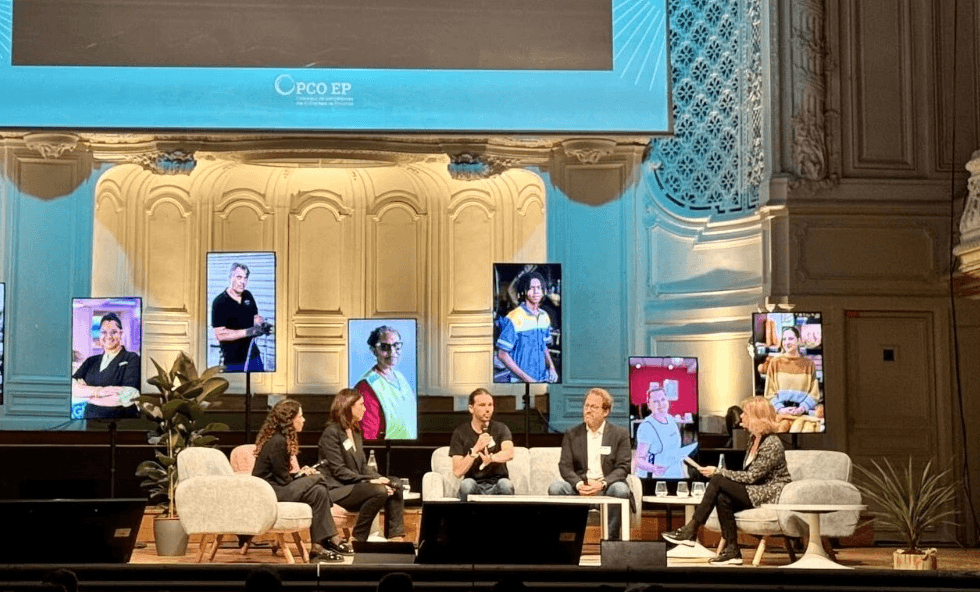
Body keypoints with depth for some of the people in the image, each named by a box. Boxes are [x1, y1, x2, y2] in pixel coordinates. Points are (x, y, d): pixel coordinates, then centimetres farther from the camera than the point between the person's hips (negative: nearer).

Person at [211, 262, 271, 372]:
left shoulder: (248, 296, 7)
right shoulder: (219, 302, -14)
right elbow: (220, 334, -20)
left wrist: (262, 324, -4)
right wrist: (248, 332, -25)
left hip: (253, 354, 6)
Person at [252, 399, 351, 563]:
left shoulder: (280, 438, 14)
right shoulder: (278, 442, -17)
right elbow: (283, 479, -16)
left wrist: (300, 473, -1)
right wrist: (301, 475, -1)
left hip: (274, 487, 9)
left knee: (319, 491, -8)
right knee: (317, 480, -18)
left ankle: (319, 545, -12)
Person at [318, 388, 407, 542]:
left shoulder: (356, 432, 18)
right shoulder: (331, 433, -10)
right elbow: (339, 471, -16)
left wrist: (380, 479, -5)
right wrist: (370, 481, -21)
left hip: (355, 485, 9)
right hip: (336, 490, -9)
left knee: (395, 486, -9)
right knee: (379, 491, -29)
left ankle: (395, 537, -14)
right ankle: (358, 539, -19)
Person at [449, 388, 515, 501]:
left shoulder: (500, 429, 3)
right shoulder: (460, 433, 2)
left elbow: (509, 453, -20)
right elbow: (457, 472, -8)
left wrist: (491, 458, -42)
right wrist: (476, 449, -21)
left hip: (496, 487, 0)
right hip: (474, 486, 0)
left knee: (505, 484, -32)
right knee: (467, 483, -33)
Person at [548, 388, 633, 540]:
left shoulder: (620, 434, 8)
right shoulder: (571, 435, 13)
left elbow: (623, 467, -1)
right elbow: (565, 466, 3)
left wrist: (602, 484, -20)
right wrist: (579, 484, -18)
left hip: (607, 487, -1)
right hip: (580, 487, 2)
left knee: (621, 490, -35)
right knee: (555, 488, -27)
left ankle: (611, 538, -21)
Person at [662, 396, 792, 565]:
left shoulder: (772, 444, -16)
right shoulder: (753, 438, 13)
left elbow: (751, 476, -20)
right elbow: (747, 475, 14)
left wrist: (718, 472, -15)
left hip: (771, 494, -8)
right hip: (755, 491, 8)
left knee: (718, 481, -20)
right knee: (723, 498, -21)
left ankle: (691, 530, -15)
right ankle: (732, 551, -16)